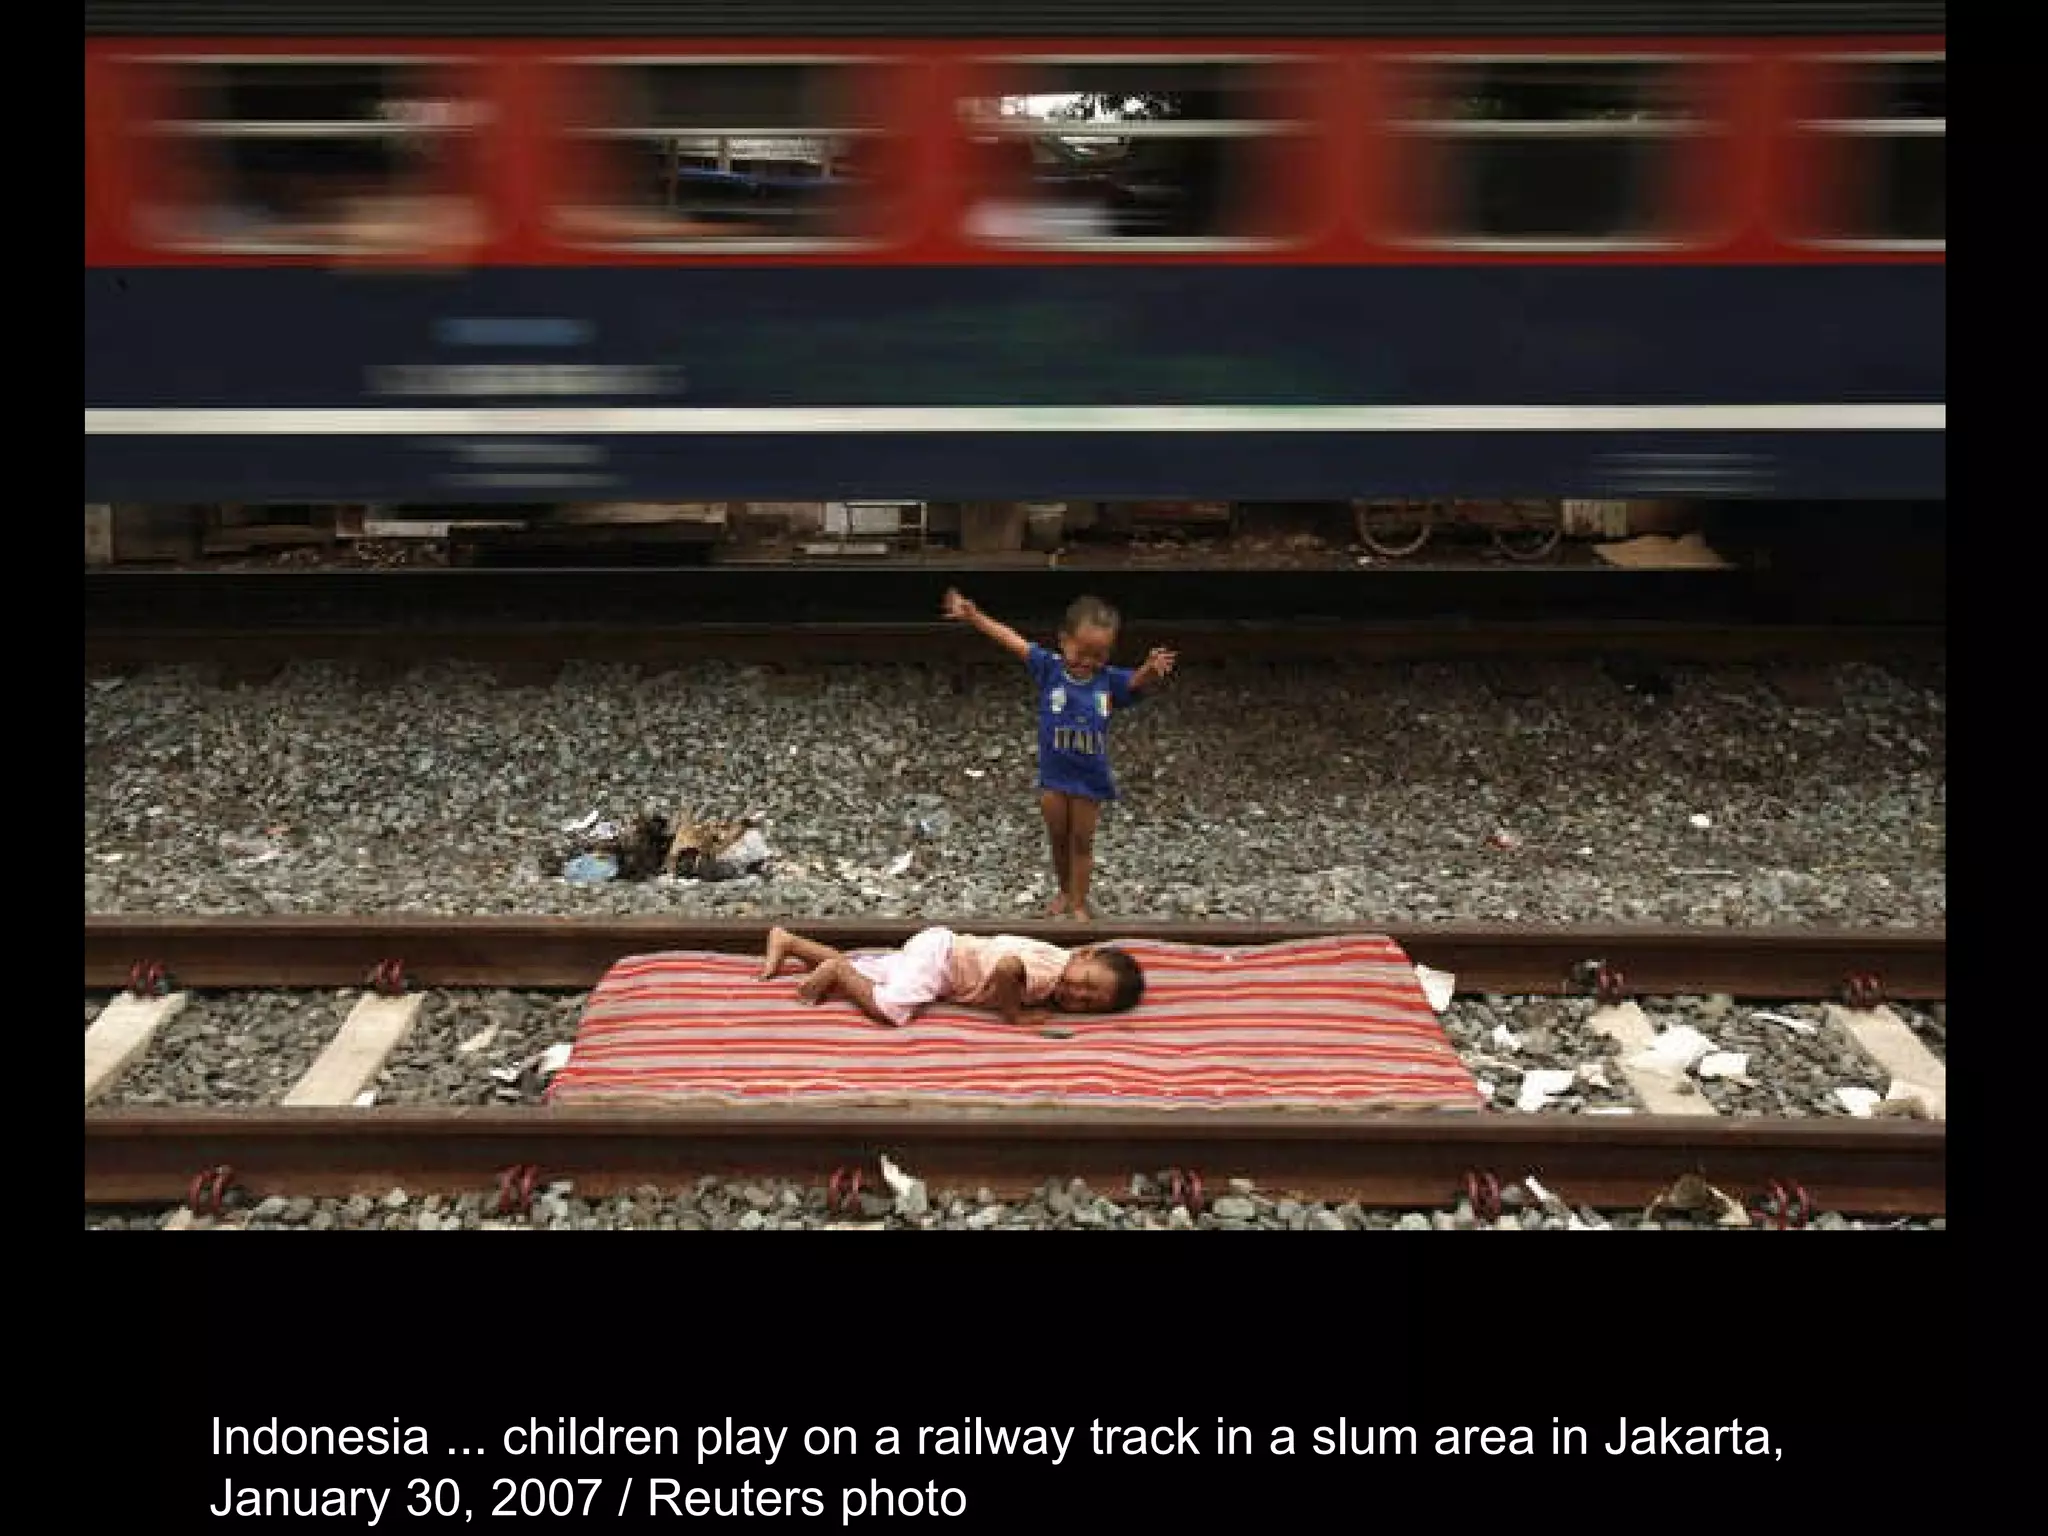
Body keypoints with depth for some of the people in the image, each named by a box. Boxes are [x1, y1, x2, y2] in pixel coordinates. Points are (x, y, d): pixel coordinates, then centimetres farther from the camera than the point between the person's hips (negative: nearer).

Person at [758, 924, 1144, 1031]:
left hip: (939, 949, 8)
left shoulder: (1055, 978, -3)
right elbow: (1005, 968, -48)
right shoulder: (1051, 965, -29)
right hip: (936, 953, -8)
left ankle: (786, 941, 26)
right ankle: (836, 972, -7)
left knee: (851, 968, 15)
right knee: (890, 1007, -30)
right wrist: (1012, 1012, -31)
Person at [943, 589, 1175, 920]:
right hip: (1052, 775, 1)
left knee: (1082, 842, 13)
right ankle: (1065, 891, 41)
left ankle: (1079, 903, 26)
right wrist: (972, 615, -20)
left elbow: (1141, 681, -29)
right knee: (1058, 838, 19)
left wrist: (1154, 669, -53)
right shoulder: (1049, 668, -13)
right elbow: (1010, 639, -15)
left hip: (1090, 779, -1)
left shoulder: (1110, 680, -13)